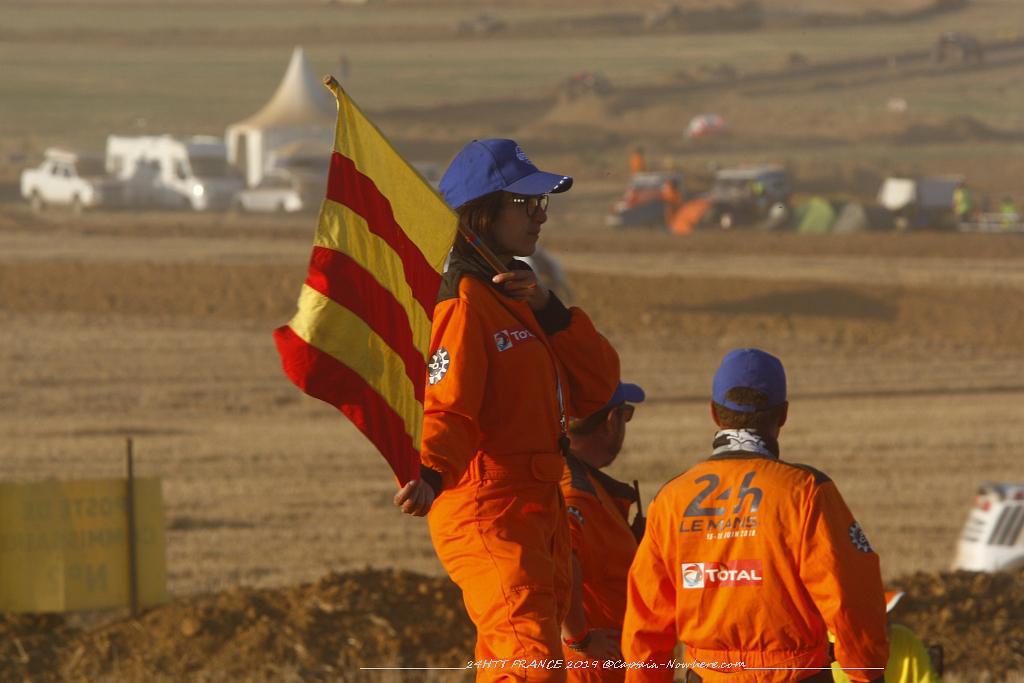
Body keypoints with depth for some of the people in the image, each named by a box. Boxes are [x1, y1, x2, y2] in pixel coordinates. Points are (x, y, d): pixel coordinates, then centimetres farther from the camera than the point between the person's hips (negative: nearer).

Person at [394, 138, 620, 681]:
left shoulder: (514, 298, 18)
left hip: (538, 513, 10)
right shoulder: (462, 303, -12)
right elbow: (444, 409, -24)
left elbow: (596, 389, 10)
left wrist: (548, 311, -4)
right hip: (489, 518, -10)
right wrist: (428, 476, -43)